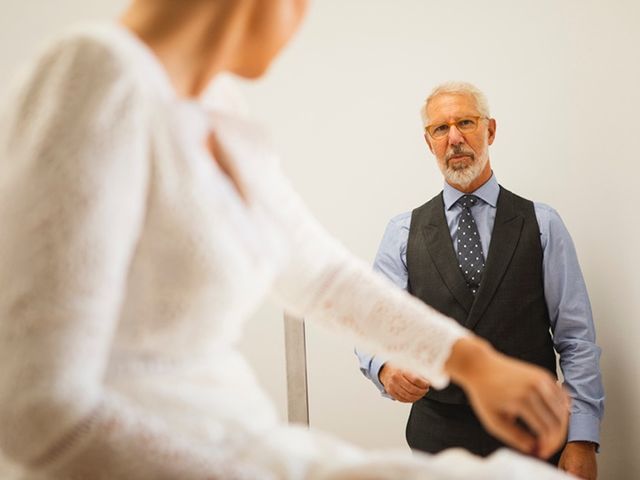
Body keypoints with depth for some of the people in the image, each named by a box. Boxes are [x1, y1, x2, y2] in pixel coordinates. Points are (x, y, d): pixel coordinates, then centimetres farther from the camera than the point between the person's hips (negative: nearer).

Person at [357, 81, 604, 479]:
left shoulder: (542, 224, 1)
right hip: (438, 434, 1)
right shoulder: (404, 232, 3)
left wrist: (583, 440, -11)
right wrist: (386, 365, -26)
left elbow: (577, 339, -3)